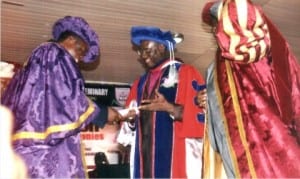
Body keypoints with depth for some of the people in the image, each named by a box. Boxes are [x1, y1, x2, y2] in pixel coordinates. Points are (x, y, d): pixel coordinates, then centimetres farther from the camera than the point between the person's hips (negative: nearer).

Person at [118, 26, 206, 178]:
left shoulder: (186, 73, 1)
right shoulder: (141, 82, 19)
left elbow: (199, 112, -8)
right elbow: (132, 122, 20)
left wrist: (168, 107, -20)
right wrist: (131, 117, -2)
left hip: (174, 152, -5)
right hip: (145, 154, 6)